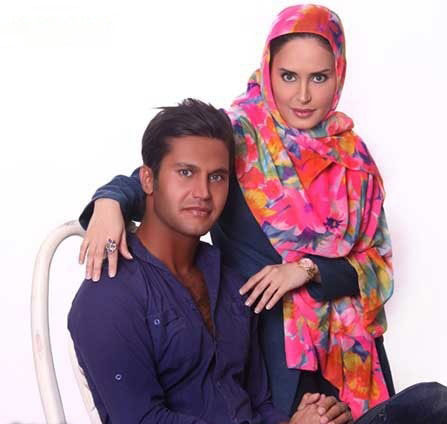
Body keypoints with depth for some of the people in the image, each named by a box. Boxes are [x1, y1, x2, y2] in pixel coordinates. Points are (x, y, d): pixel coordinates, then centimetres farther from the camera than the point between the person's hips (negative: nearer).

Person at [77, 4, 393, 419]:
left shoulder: (352, 153, 4)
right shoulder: (238, 135, -8)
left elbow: (376, 260, 2)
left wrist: (309, 269, -15)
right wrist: (111, 200, -39)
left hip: (346, 348, 5)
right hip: (267, 342, -4)